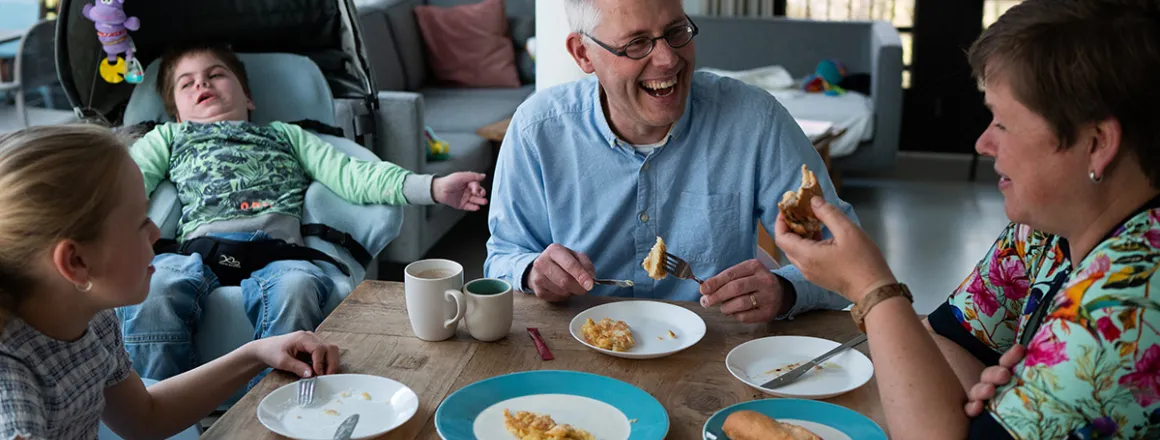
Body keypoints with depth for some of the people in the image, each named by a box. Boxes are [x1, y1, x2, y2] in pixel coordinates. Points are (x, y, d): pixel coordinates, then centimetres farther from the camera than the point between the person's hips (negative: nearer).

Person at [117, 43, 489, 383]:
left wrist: (432, 188, 5)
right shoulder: (168, 137, 38)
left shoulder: (285, 134, 36)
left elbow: (350, 175, 22)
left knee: (295, 288, -38)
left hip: (276, 248, 0)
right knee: (154, 286, -36)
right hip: (200, 244, 0)